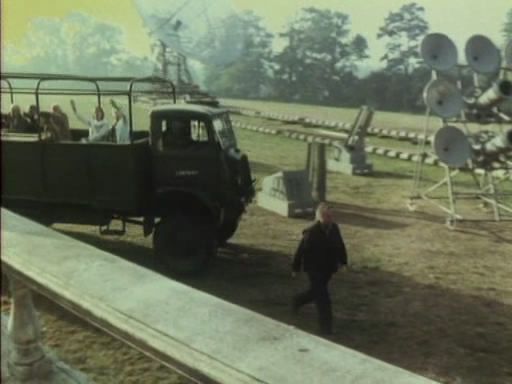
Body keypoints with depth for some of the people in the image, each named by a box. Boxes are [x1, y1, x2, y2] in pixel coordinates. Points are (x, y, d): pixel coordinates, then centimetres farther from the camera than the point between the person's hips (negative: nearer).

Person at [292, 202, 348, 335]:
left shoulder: (334, 228, -3)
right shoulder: (311, 232, -20)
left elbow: (340, 245, 9)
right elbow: (301, 250, -14)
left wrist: (343, 262, 8)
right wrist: (295, 268, -9)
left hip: (328, 268, 6)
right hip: (315, 269, -6)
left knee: (316, 292, 23)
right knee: (323, 298, -5)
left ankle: (298, 300, 51)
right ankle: (325, 327, 7)